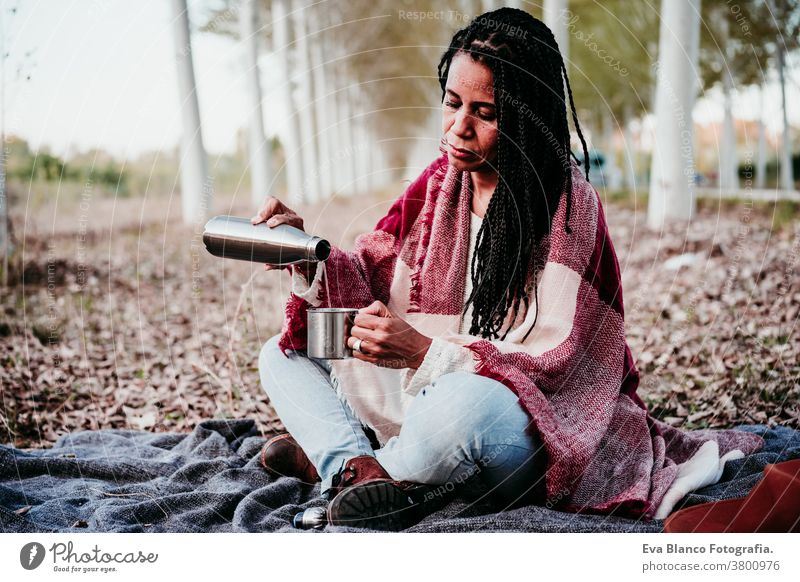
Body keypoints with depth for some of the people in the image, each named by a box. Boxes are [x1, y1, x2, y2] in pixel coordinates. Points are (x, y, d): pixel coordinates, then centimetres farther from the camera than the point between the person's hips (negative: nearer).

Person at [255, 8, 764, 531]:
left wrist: (427, 352, -32)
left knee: (464, 403, -41)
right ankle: (359, 467, -23)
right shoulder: (440, 182, 5)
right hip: (429, 393, 7)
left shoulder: (568, 203, -14)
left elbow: (552, 358, -20)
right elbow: (370, 282, 2)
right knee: (284, 355, 3)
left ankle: (332, 460, -14)